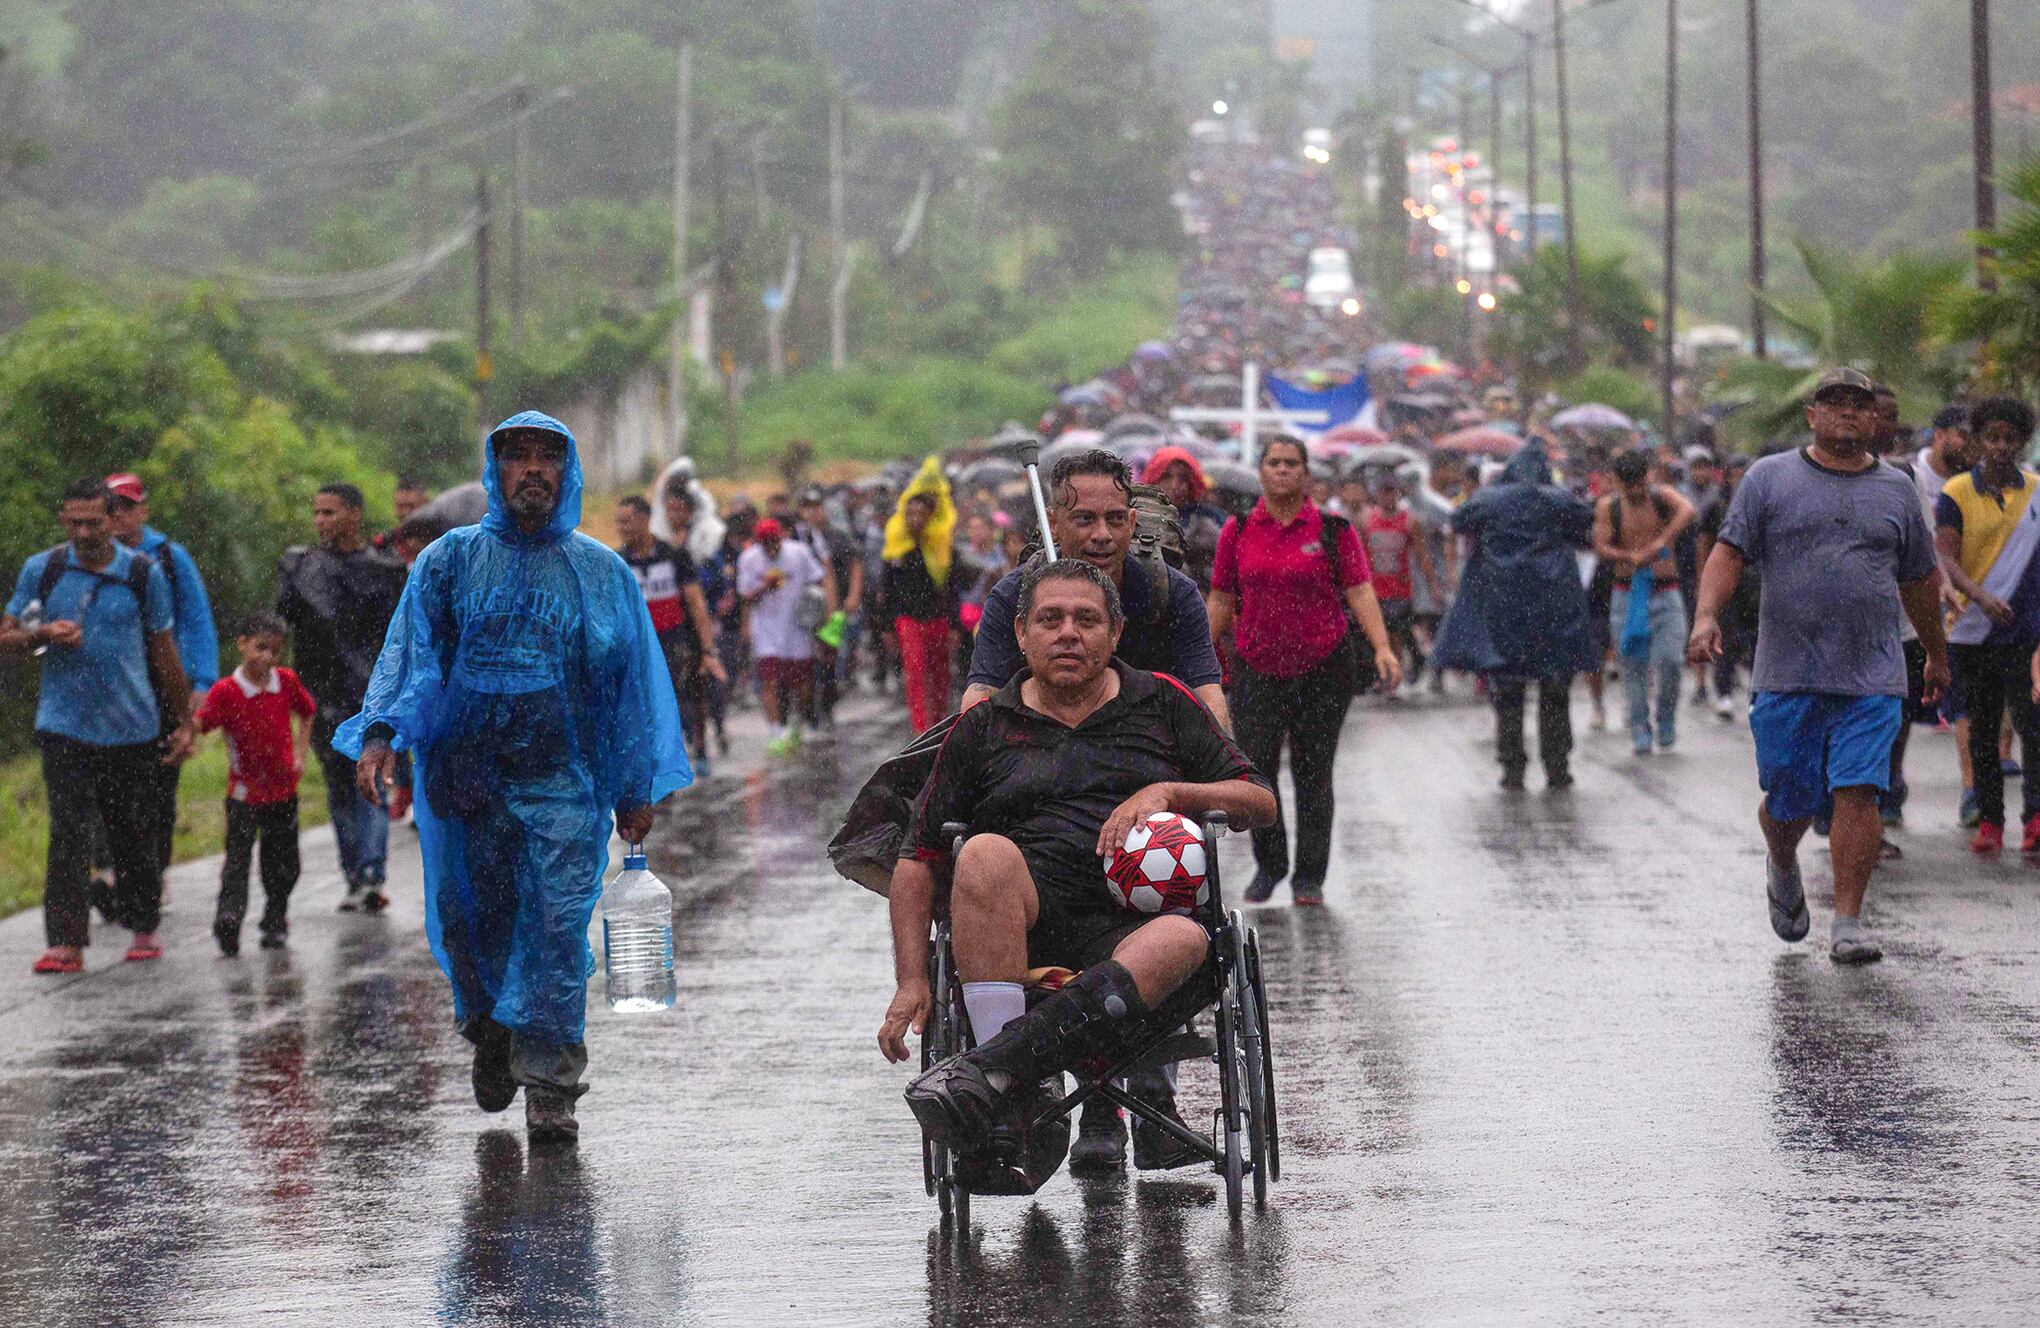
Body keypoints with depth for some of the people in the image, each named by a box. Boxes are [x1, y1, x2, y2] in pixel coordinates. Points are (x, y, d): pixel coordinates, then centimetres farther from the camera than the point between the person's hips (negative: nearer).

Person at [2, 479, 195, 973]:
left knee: (135, 835, 7)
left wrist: (183, 723, 11)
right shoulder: (41, 571, 3)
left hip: (133, 728, 1)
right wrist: (45, 634, -15)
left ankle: (143, 929, 23)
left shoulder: (144, 573, 2)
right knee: (69, 834, -10)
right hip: (64, 726, -1)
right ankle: (66, 942, -13)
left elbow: (164, 653, 10)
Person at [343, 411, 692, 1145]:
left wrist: (638, 789, 8)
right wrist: (380, 733, -17)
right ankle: (490, 1035, 34)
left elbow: (634, 680, 11)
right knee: (472, 918, 6)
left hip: (564, 779, -1)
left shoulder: (602, 573, 9)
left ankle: (549, 1087, -7)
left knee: (559, 925, -10)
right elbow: (408, 649, -1)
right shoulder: (451, 561, 8)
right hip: (467, 774, 1)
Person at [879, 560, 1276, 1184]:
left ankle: (997, 1064, -50)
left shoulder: (1163, 705, 18)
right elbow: (917, 861, 16)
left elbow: (1260, 803, 16)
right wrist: (912, 981, 3)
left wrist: (1167, 793, -2)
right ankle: (1002, 1128, -42)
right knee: (987, 854, -35)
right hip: (1026, 920, 0)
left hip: (1128, 929, 0)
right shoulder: (982, 728, 18)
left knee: (1184, 938, -36)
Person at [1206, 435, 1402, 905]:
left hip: (1323, 667, -1)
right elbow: (1221, 601, 11)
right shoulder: (1237, 532, 6)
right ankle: (1268, 864, 18)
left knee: (1313, 773, 3)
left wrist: (1382, 647, -16)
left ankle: (1309, 877, 12)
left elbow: (1360, 591, -3)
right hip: (1258, 668, 1)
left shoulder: (1333, 531, 0)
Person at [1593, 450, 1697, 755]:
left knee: (1669, 658, -14)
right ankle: (1640, 728, 9)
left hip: (1665, 593, -1)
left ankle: (1666, 717, 8)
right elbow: (1600, 548, -6)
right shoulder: (1609, 507, 2)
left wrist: (1661, 543, -34)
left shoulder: (1662, 496, 0)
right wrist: (1630, 557, -25)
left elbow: (1687, 511, -22)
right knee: (1633, 663, 0)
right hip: (1627, 594, 1)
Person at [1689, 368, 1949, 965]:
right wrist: (1707, 615, -17)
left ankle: (1848, 923, -6)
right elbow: (1729, 553, 0)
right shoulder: (1770, 478, 7)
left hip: (1871, 677, 1)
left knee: (1857, 794, -11)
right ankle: (1782, 870, 39)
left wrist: (1936, 654, 31)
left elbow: (1919, 579, 23)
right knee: (1789, 802, 6)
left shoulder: (1895, 490, 14)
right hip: (1788, 674, -1)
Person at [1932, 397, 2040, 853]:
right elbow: (1945, 558, -12)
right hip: (1972, 631, 0)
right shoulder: (1957, 494, -2)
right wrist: (1980, 596, -29)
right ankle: (1989, 820, 14)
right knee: (1981, 729, 6)